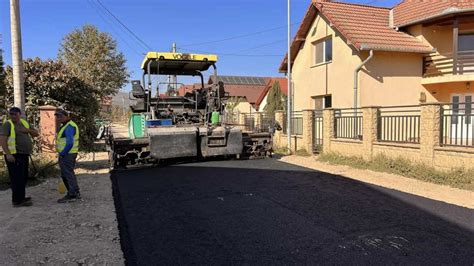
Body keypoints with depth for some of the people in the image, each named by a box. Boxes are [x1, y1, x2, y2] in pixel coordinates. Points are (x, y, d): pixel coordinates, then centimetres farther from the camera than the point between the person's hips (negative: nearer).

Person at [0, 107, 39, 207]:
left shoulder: (24, 123, 14)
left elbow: (36, 134, 15)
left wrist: (28, 130, -6)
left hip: (24, 155, 8)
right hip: (14, 155, -8)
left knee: (23, 178, 15)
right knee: (17, 178, -7)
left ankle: (21, 198, 27)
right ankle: (17, 201, -2)